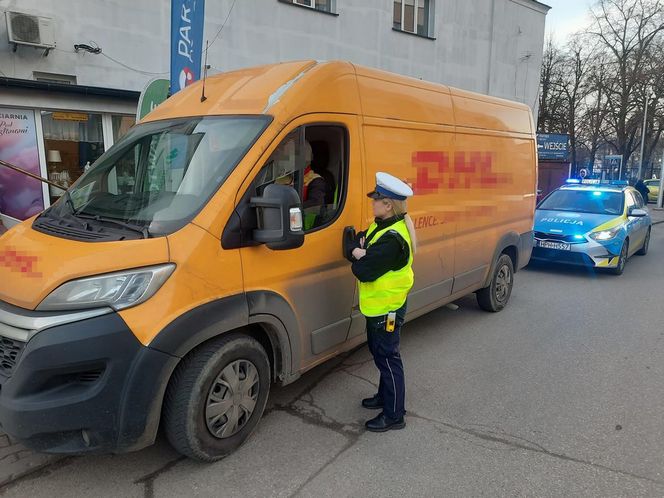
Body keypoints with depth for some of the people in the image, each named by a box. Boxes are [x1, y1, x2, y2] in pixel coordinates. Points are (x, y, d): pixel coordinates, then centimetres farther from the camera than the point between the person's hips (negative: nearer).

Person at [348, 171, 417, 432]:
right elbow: (359, 242, 11)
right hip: (377, 305, 10)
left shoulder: (392, 239, -28)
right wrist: (360, 252, -11)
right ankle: (385, 395, 42)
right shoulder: (380, 227, 6)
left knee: (387, 357, 1)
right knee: (380, 353, 23)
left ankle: (394, 415, 15)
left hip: (386, 309, -10)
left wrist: (358, 258, -9)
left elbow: (364, 272, -29)